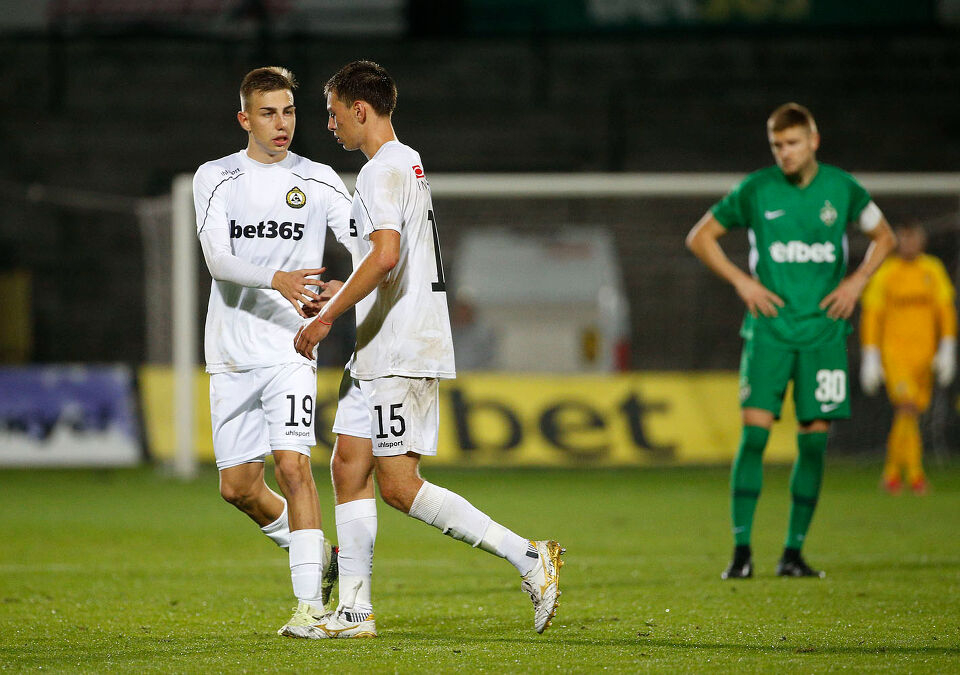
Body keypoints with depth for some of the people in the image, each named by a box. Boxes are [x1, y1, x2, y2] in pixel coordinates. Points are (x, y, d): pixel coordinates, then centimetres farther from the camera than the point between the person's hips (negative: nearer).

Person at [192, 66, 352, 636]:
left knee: (292, 463, -18)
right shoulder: (216, 178, 5)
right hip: (231, 350, 2)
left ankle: (310, 601, -16)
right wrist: (277, 280, -27)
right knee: (238, 485, 5)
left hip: (291, 349, -2)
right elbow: (217, 258, -10)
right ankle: (316, 552, 30)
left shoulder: (319, 181, 5)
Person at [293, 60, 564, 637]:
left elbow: (385, 254, -27)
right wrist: (338, 299, 29)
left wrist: (327, 317, -22)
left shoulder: (383, 171, -13)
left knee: (399, 485, -12)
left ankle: (528, 557, -15)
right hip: (385, 353, 10)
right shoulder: (409, 163, 20)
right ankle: (354, 610, 11)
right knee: (350, 465, 10)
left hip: (400, 351, -10)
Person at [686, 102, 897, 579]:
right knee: (754, 432, -12)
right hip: (769, 328, -2)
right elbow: (699, 237, 8)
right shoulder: (756, 190, -1)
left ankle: (794, 553, 9)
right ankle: (741, 550, -9)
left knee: (813, 440, 0)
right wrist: (741, 281, -2)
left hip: (823, 330, 2)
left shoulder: (842, 189, 3)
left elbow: (883, 237, 19)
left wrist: (856, 281, 4)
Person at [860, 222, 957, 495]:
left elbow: (945, 312, 7)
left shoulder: (933, 271, 6)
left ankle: (892, 472, 24)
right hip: (893, 353, -4)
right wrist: (870, 358, -6)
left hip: (924, 355, 4)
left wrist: (947, 351, -3)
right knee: (907, 406, -20)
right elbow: (871, 317, -1)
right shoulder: (884, 275, -3)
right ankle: (915, 473, -20)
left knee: (909, 416, 8)